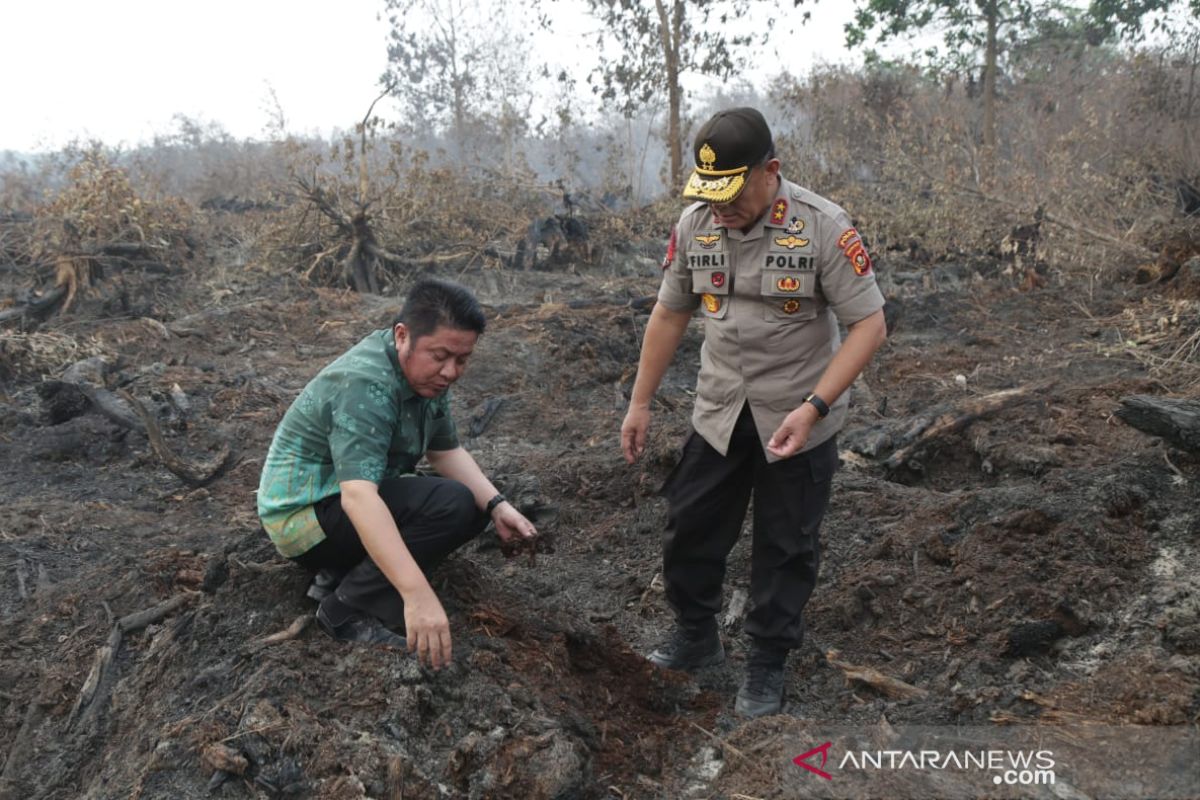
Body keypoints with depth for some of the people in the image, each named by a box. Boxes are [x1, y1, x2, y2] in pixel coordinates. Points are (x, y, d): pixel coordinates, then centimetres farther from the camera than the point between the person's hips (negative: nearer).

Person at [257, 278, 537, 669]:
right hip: (305, 512, -9)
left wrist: (496, 504, -13)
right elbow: (358, 497, -40)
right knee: (452, 505, -25)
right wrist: (417, 594, -48)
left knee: (473, 507, 3)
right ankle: (347, 608, -14)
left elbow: (446, 451, 6)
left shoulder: (423, 372, -1)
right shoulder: (366, 385, -29)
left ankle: (340, 571, 4)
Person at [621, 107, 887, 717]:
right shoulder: (695, 225, -4)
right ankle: (695, 639, 35)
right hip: (718, 415, 4)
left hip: (796, 423, -4)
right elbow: (669, 315, 7)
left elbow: (869, 325, -17)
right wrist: (640, 403, 7)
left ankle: (768, 666, 26)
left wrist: (812, 407, -26)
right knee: (689, 529, 12)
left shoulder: (823, 227, -18)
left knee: (786, 548, 9)